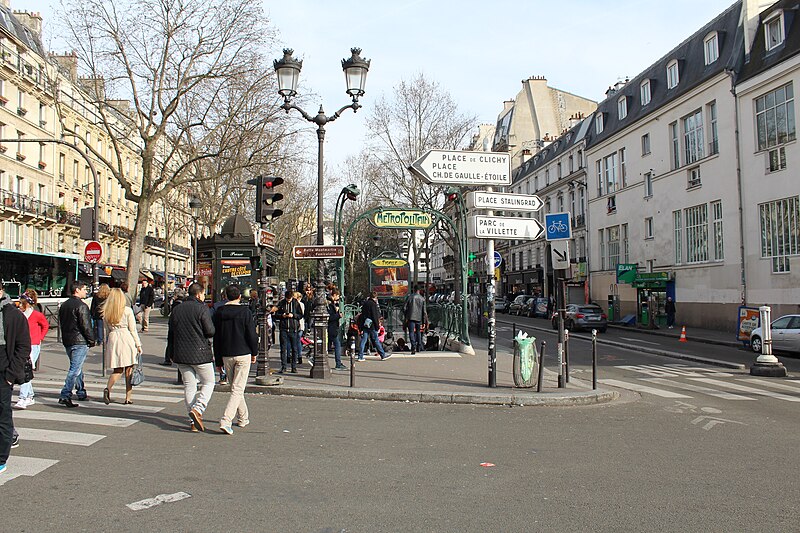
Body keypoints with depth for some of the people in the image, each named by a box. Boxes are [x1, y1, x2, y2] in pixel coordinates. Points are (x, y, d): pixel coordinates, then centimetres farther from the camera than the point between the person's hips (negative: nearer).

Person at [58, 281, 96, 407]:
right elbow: (86, 326, -17)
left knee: (77, 368, 20)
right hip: (80, 341, -9)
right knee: (75, 369, -9)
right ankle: (65, 396, -14)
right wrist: (91, 340, -7)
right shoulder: (81, 306, -14)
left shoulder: (64, 305, 14)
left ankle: (81, 393, 29)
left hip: (67, 341, 9)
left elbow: (61, 323, 19)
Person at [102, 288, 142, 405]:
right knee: (129, 369, 4)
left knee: (118, 370, 10)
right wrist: (138, 344, 2)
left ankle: (108, 388, -15)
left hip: (112, 339, 3)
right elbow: (133, 330, -2)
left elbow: (107, 330, 13)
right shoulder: (127, 310, -3)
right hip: (127, 339, -3)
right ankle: (128, 398, 5)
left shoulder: (106, 312, 7)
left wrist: (107, 345, 19)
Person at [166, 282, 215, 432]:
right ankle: (197, 409, -14)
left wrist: (171, 353, 21)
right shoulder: (202, 309, -9)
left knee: (189, 386, 9)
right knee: (208, 383, 8)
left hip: (181, 355, 6)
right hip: (200, 353, -5)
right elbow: (210, 332, -14)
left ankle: (194, 422, 9)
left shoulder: (176, 310, 10)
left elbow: (171, 334, 13)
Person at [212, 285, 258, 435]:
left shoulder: (219, 313, 3)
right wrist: (254, 353, 7)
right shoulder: (245, 312, -8)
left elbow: (216, 337, 7)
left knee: (235, 387, 19)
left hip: (226, 356, 4)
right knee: (238, 389, -4)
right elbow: (252, 335, -7)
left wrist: (218, 358, 14)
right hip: (243, 355, -4)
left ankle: (243, 418, 28)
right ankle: (225, 421, -17)